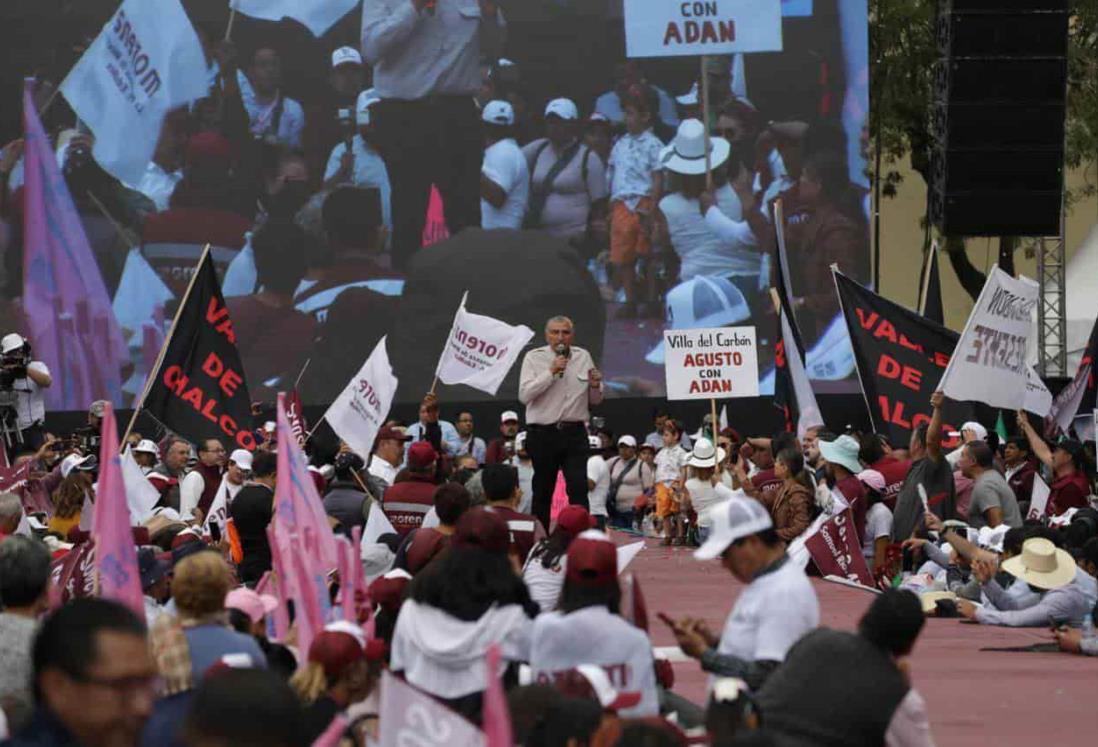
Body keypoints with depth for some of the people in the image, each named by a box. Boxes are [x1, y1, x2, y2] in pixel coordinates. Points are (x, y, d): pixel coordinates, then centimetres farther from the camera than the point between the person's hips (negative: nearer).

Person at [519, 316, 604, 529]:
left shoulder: (583, 357, 10)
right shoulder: (534, 358, 1)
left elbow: (594, 400, 16)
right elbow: (524, 395, -12)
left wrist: (595, 386, -6)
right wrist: (551, 372, -15)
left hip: (574, 434, 1)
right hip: (543, 434, -1)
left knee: (579, 488, -10)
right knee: (542, 492, 7)